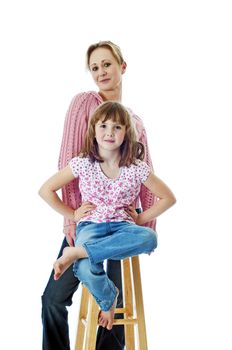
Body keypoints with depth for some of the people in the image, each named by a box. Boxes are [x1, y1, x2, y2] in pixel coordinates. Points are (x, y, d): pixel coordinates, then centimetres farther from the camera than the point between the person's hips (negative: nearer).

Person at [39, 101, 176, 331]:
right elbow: (46, 190, 5)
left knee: (149, 237, -36)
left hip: (123, 226, 2)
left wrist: (141, 219, 2)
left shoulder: (137, 168, -2)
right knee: (85, 269, -36)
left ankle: (76, 252, -31)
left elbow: (168, 198, 8)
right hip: (91, 226, -1)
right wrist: (72, 214, 2)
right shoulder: (82, 164, -3)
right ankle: (108, 298, 0)